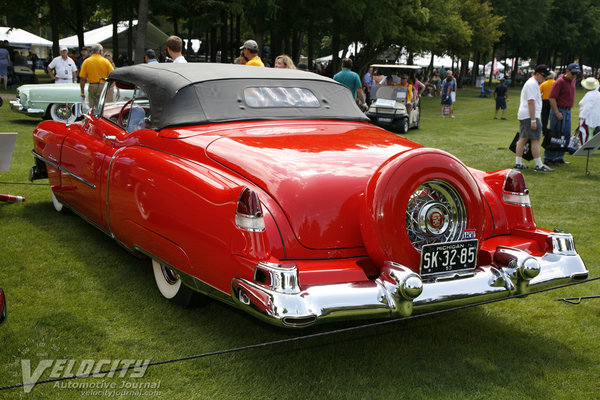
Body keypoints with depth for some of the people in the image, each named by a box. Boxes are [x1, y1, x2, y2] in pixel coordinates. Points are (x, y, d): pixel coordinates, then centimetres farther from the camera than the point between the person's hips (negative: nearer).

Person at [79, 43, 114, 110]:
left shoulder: (86, 61, 2)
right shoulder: (105, 61, -2)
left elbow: (82, 79, 1)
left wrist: (82, 92, 7)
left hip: (92, 87, 2)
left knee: (92, 108, 6)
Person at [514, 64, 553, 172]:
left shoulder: (531, 82, 19)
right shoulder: (532, 84, -14)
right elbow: (531, 103, -20)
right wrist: (533, 120, -23)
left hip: (523, 115, 11)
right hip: (530, 116, -11)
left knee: (522, 138, 10)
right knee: (535, 139, -9)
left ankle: (518, 163, 12)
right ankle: (539, 165, -8)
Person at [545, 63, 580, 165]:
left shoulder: (573, 80, 11)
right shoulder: (560, 82, -15)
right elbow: (552, 98, -18)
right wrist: (557, 112, -23)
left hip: (568, 111, 9)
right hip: (559, 110, -9)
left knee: (566, 135, 11)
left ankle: (559, 157, 20)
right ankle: (549, 158, -1)